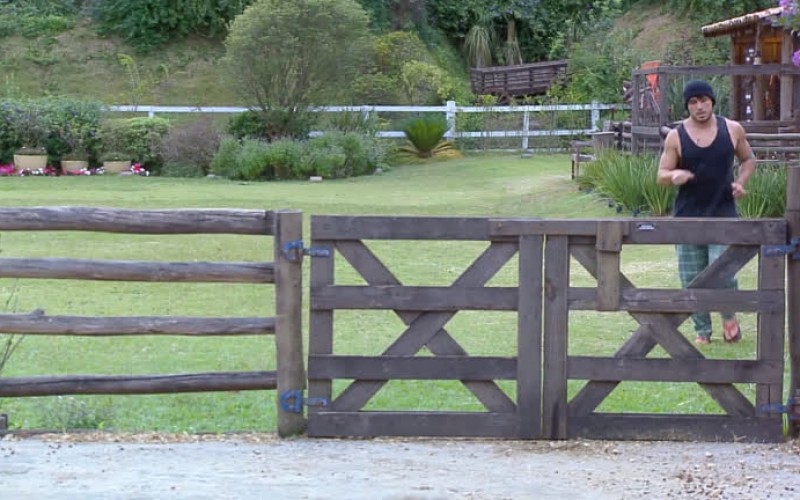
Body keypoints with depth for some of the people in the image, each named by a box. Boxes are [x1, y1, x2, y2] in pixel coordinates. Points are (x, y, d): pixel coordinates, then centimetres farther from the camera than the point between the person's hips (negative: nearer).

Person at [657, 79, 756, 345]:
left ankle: (729, 317, 15)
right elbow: (661, 175, 1)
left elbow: (748, 159, 17)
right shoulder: (676, 137, -1)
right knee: (692, 279, 4)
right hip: (687, 216, 1)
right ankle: (702, 331, 19)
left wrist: (740, 181, -2)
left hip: (723, 215, -1)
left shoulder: (732, 130, 1)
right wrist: (674, 175, -23)